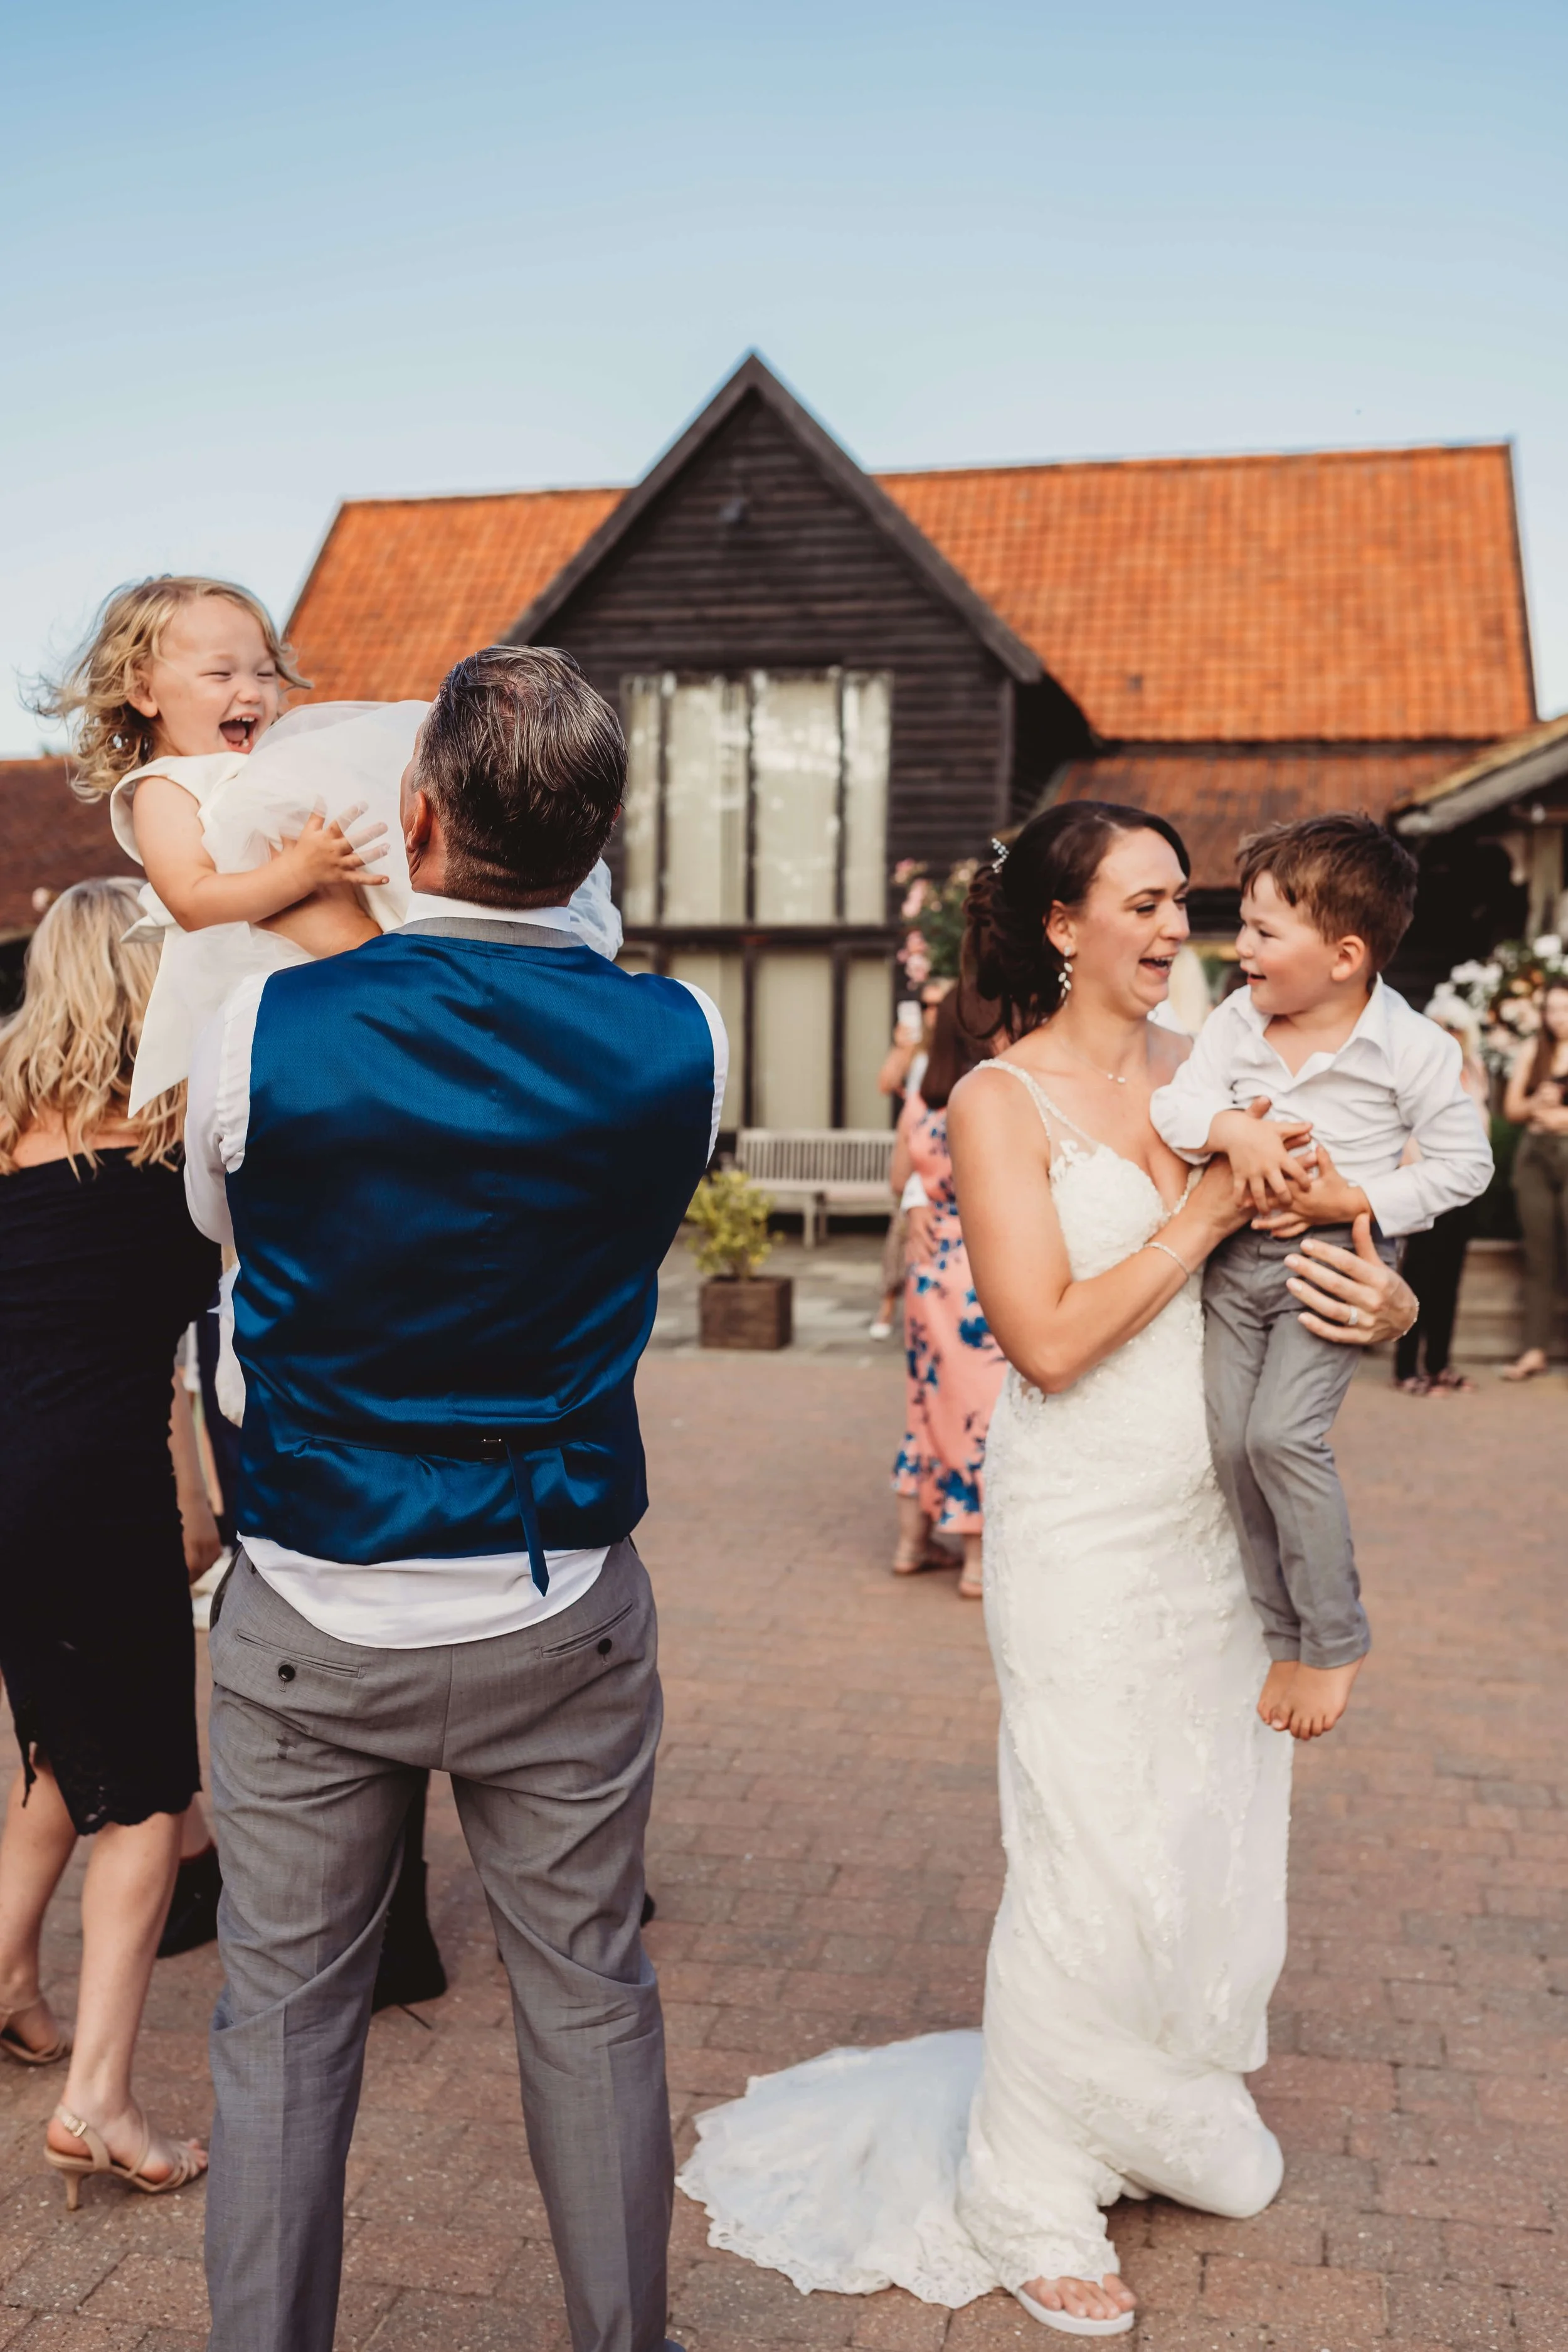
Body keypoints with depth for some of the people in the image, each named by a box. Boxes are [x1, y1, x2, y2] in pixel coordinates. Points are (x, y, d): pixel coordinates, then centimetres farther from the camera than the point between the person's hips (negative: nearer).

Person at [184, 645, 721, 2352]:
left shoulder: (263, 1029, -14)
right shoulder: (680, 1044, -10)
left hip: (308, 1613, -1)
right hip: (561, 1621, 2)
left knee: (282, 2023, 16)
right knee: (590, 2002, 19)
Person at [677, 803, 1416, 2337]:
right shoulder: (999, 1102, -9)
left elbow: (1321, 1244, 10)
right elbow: (1052, 1340, -17)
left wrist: (1383, 1302, -12)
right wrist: (1204, 1218, -16)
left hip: (1220, 1517, 6)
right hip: (1083, 1530, -6)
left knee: (1216, 1840, 16)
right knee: (1092, 1864, 2)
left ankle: (1169, 2121, 42)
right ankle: (1030, 2205, 24)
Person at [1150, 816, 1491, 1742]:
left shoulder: (1414, 1048, -10)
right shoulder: (1236, 1024, 2)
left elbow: (1464, 1164, -6)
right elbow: (1177, 1102, -3)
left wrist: (1353, 1200, -16)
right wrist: (1233, 1129, -24)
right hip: (1237, 1253, 5)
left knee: (1282, 1432, -19)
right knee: (1229, 1440, -1)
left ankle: (1337, 1639, 0)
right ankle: (1285, 1634, 17)